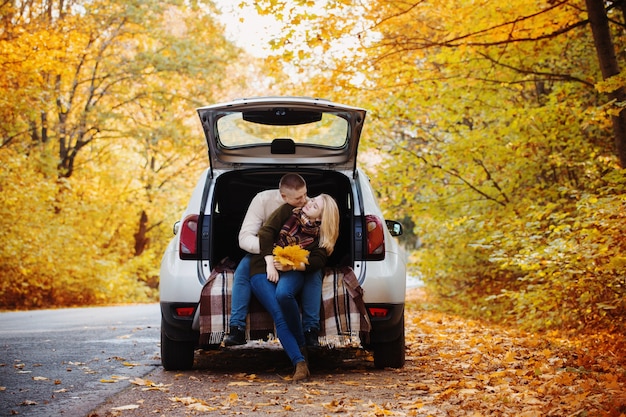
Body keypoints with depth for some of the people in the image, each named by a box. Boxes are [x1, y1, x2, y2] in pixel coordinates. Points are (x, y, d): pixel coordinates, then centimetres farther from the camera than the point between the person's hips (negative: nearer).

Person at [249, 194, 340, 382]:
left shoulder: (320, 235, 4)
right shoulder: (287, 211, 4)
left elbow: (318, 261, -5)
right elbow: (266, 232, -2)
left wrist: (291, 266, -21)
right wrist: (270, 264, -12)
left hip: (291, 272, 0)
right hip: (262, 268, 0)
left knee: (283, 294, -37)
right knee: (279, 316, -24)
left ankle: (301, 344, -18)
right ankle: (299, 363, -30)